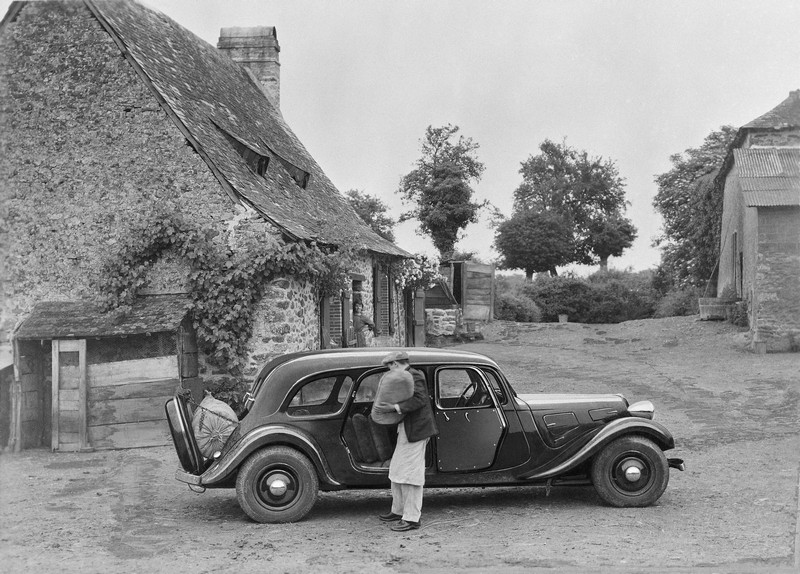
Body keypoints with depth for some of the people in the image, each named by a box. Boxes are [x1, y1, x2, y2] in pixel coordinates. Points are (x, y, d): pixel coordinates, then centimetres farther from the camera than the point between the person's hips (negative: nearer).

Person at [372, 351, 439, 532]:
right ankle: (398, 510, 28)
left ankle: (412, 518, -3)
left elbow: (419, 400, -25)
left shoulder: (414, 376, -14)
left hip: (415, 430, -10)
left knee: (410, 474, -7)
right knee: (397, 471, 17)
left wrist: (395, 408, -29)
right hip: (405, 430, 10)